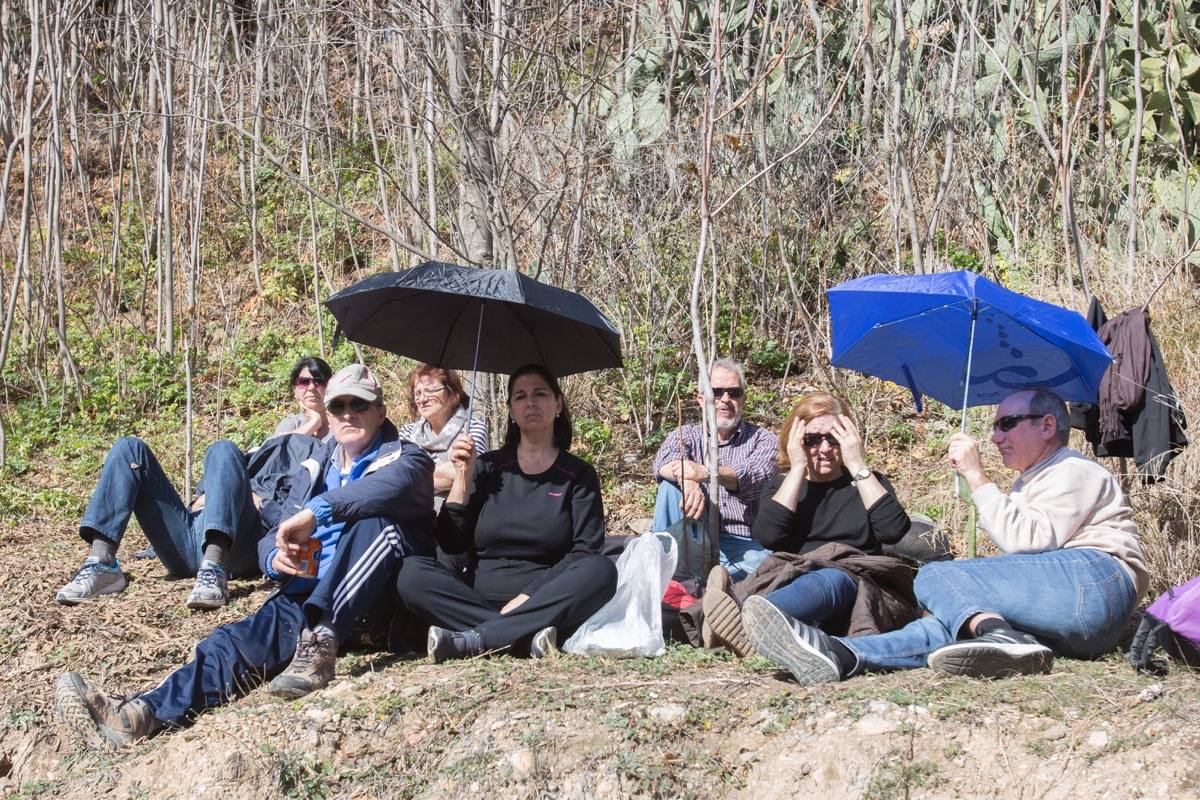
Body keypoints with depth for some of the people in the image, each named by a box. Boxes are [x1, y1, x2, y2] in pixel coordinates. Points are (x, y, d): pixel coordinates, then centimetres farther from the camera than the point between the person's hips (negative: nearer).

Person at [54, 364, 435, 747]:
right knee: (244, 638, -25)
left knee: (377, 522, -33)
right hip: (308, 596, 5)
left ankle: (319, 644, -42)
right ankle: (143, 713, -47)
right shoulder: (314, 470, 23)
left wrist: (317, 511, -31)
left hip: (375, 600, -4)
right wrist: (276, 557, -11)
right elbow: (272, 538, 14)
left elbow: (393, 486, -24)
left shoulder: (404, 458, 4)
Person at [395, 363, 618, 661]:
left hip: (545, 608, -1)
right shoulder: (489, 467, 13)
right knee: (413, 573, -23)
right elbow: (451, 544, 5)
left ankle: (471, 641, -34)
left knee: (601, 571, -31)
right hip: (481, 598, 1)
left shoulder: (578, 474, 8)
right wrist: (463, 476, -4)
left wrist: (528, 597, -17)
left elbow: (586, 551, -4)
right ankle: (527, 638, -34)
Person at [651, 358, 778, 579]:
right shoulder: (686, 435, 13)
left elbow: (755, 477, -18)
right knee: (672, 483, -19)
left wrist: (706, 472, -37)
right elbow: (664, 463, -11)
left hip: (743, 544, -2)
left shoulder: (763, 440, 5)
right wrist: (688, 481, -36)